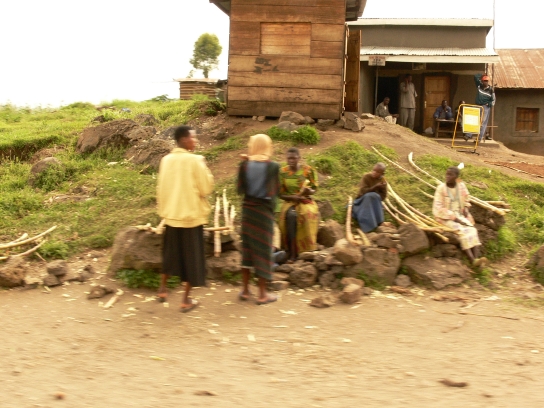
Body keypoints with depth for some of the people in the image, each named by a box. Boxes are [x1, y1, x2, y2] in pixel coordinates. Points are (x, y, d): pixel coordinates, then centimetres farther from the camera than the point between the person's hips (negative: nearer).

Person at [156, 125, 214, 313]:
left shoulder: (166, 160, 2)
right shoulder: (195, 160, -15)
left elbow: (160, 188, 9)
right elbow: (206, 188, -11)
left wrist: (162, 209, 19)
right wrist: (204, 167, -1)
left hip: (171, 214, 5)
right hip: (191, 215, -5)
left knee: (170, 252, 23)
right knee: (191, 257, 5)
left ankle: (163, 288, 33)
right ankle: (186, 300, 10)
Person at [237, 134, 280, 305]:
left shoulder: (244, 165, -3)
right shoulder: (273, 166, -9)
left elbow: (240, 190, 0)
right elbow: (276, 191, -2)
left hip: (248, 209, 3)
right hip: (265, 210, -3)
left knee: (247, 247, 13)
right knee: (263, 249, 3)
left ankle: (245, 290, 17)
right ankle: (262, 294, 7)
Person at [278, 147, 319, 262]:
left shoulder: (308, 170, -1)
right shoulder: (282, 172, 0)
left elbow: (314, 189, 4)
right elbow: (281, 194, 2)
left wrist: (309, 191, -21)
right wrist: (295, 197, -15)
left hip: (306, 202, 0)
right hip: (290, 202, 0)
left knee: (309, 215, -35)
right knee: (291, 215, -36)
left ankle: (307, 251, -24)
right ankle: (292, 253, -33)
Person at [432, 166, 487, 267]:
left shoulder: (461, 186, 1)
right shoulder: (441, 188, -12)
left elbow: (466, 200, 21)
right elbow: (438, 208, -15)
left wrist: (465, 209, -1)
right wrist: (454, 218, -19)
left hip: (460, 216, 5)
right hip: (446, 218, -5)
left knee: (472, 230, -23)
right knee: (462, 231, -29)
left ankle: (477, 258, -38)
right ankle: (473, 261, -39)